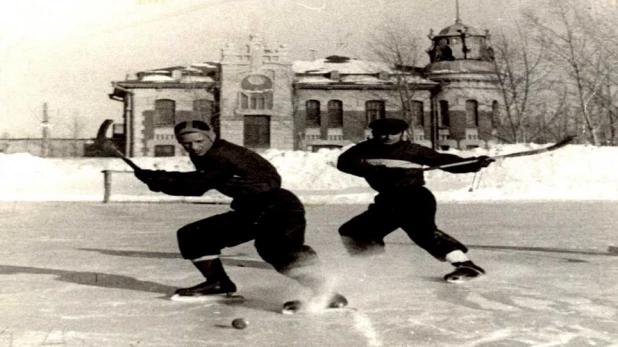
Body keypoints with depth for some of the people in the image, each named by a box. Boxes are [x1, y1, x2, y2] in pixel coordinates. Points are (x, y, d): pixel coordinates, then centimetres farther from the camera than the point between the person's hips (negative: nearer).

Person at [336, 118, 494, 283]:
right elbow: (344, 162, -9)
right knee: (350, 233, 10)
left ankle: (464, 263, -39)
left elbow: (442, 160, -8)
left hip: (415, 198, -6)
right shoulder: (365, 150, 7)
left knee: (422, 230, -30)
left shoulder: (412, 150, -2)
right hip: (388, 202, 6)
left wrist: (476, 163, -22)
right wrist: (374, 170, -24)